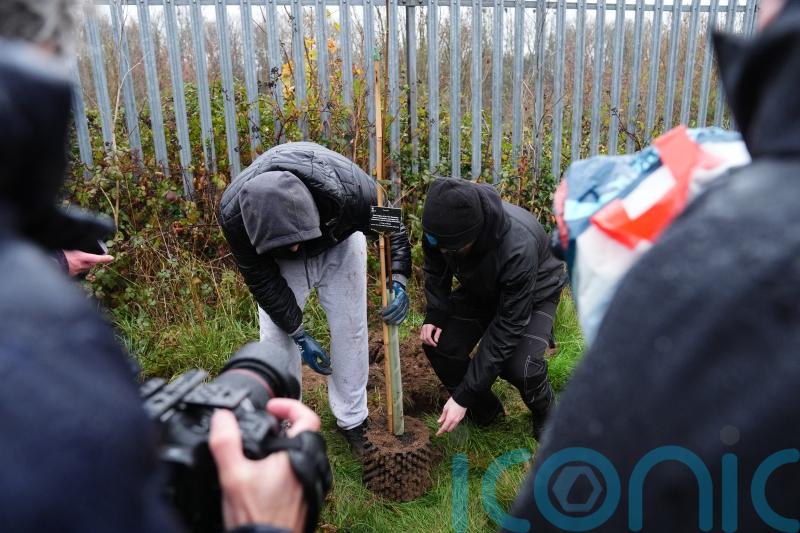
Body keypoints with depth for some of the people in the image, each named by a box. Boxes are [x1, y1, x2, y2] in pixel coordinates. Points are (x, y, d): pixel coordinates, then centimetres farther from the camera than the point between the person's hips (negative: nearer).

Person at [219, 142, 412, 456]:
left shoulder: (350, 190, -43)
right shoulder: (234, 214, -40)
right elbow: (261, 279, -23)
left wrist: (398, 280, -32)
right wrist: (299, 334, -20)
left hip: (339, 245, 0)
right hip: (278, 262, 0)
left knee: (350, 329, -1)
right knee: (276, 336, -5)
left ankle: (352, 420, 17)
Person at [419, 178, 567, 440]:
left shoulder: (518, 248, -43)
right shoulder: (443, 226, -28)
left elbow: (507, 329, -36)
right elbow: (436, 269, -2)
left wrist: (464, 396, -34)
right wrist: (435, 314, -18)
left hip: (534, 292, -5)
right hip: (479, 288, 5)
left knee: (519, 365, -27)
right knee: (439, 345, -13)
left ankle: (545, 414, 9)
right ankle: (485, 411, 13)